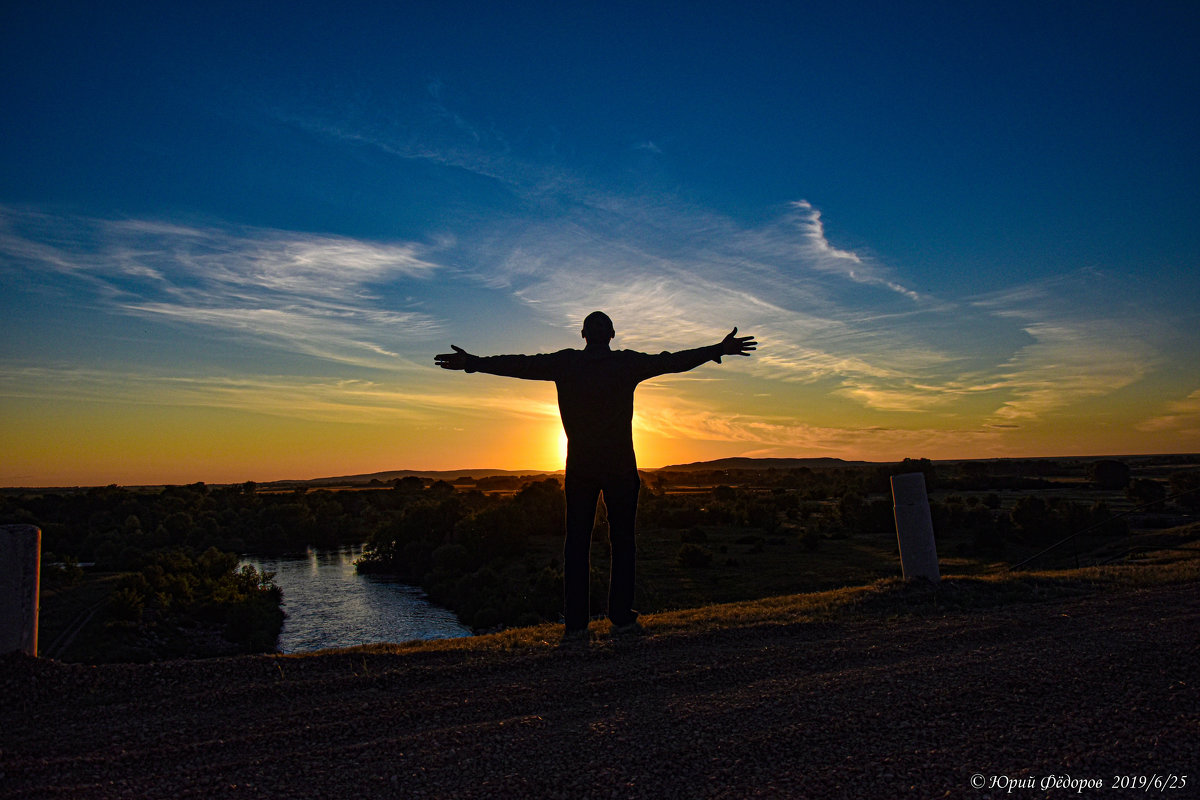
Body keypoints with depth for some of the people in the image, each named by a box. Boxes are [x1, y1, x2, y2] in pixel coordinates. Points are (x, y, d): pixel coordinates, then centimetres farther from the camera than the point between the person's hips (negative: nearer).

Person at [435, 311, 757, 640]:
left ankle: (575, 623, 5)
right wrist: (719, 350, 10)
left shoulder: (565, 363, 1)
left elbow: (519, 365, 3)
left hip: (579, 467, 1)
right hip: (621, 466, -1)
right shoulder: (628, 362, -1)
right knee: (622, 541, 7)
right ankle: (622, 617, 7)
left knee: (576, 542, 5)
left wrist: (471, 362, 12)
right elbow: (675, 361, 2)